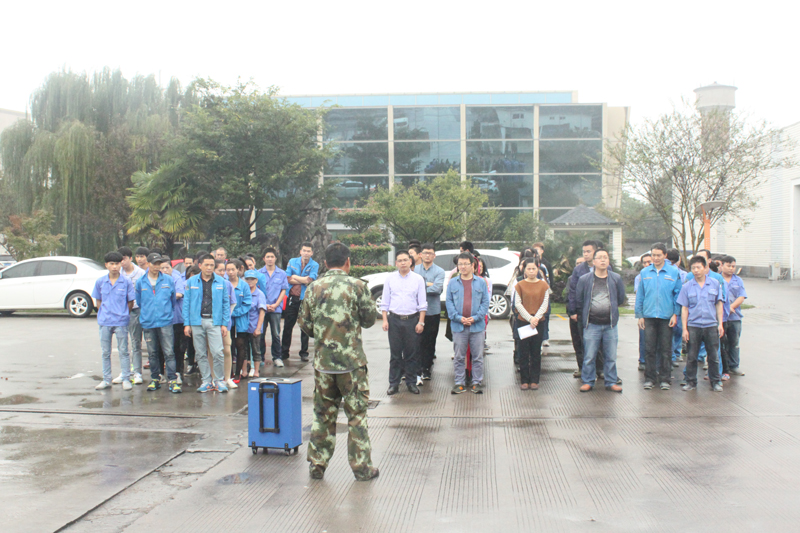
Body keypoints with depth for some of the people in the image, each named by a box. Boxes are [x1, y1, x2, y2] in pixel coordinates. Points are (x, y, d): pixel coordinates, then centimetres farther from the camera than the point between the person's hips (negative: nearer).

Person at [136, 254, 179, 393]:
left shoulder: (168, 280, 4)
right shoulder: (140, 282, 6)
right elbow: (139, 302, 17)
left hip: (165, 322, -2)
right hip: (148, 323, 2)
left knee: (169, 352, -6)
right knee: (153, 353, 10)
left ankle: (172, 380, -5)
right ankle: (155, 379, 20)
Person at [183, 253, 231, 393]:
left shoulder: (221, 282, 5)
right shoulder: (191, 282, 6)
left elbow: (226, 303, 6)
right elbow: (186, 303, 7)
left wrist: (224, 323, 0)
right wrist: (186, 324, 1)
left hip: (214, 321, -1)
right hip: (197, 322, 2)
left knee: (217, 353, -9)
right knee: (200, 354, 6)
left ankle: (219, 380, 6)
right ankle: (206, 381, 16)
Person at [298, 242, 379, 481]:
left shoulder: (313, 288, 2)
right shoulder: (357, 286, -7)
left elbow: (304, 323, 5)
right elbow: (369, 319, 0)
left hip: (322, 361, 3)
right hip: (352, 361, -3)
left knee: (323, 413, 13)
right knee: (356, 414, 6)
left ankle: (317, 464, 18)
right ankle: (361, 466, 11)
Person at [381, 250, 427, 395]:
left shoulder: (418, 279, 4)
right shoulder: (390, 278, 6)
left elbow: (422, 303, 4)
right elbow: (385, 301, 9)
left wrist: (421, 322, -2)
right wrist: (385, 320, 1)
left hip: (412, 319, 0)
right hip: (394, 319, 0)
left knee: (412, 353, 4)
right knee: (395, 353, 3)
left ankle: (411, 382, 15)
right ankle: (394, 383, 11)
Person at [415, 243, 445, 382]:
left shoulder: (439, 271, 3)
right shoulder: (415, 269, 8)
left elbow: (438, 288, -13)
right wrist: (428, 284, -14)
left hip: (433, 311, 0)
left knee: (430, 341, 6)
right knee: (418, 341, -3)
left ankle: (426, 368, 17)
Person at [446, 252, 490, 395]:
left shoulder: (481, 282, 5)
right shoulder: (453, 283, 7)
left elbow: (485, 302, 3)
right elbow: (449, 302, 4)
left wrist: (476, 317, -9)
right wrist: (458, 317, -10)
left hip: (477, 325, 0)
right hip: (458, 326, 0)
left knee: (477, 356, 5)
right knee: (459, 356, 6)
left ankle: (477, 383, 14)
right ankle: (460, 383, 15)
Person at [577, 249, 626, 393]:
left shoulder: (616, 279, 4)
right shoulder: (584, 279, 0)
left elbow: (621, 299, 15)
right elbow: (579, 300, 9)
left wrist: (610, 309, 13)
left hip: (610, 324, 1)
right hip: (591, 324, -1)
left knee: (611, 356, 7)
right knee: (589, 357, 2)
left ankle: (611, 382, 19)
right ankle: (588, 381, 14)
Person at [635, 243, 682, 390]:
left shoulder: (674, 272, 1)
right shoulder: (644, 273, 7)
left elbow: (678, 294, 4)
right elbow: (640, 295, 9)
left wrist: (675, 314, -3)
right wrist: (639, 315, 5)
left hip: (666, 317, -1)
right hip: (649, 316, 1)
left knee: (666, 349, 4)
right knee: (649, 349, 3)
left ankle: (665, 379, 13)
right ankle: (649, 378, 12)